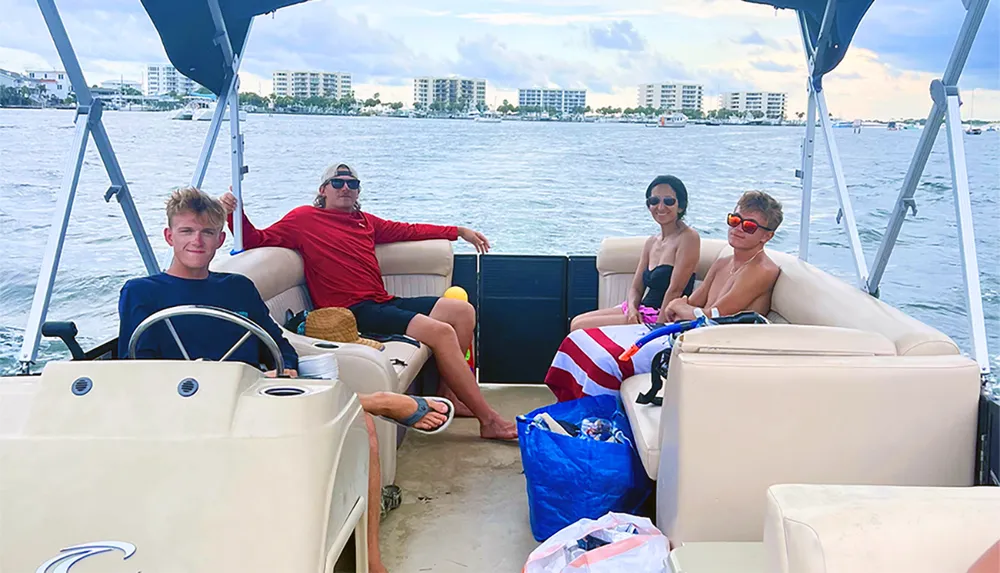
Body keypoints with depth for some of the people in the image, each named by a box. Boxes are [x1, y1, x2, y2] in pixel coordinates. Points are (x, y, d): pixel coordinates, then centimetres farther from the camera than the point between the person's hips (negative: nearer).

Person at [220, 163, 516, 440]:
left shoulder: (364, 221, 23)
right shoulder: (304, 218, 5)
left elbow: (409, 230, 32)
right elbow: (256, 240, 0)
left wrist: (460, 231, 36)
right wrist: (234, 213, -19)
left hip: (382, 302, 9)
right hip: (351, 311, -8)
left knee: (463, 311, 1)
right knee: (440, 331, -23)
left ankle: (448, 395, 5)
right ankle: (489, 420, -16)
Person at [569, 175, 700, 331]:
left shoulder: (688, 237, -11)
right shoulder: (651, 242, 14)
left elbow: (675, 290, -17)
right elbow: (636, 288, 13)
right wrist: (632, 309, -9)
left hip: (662, 319, -8)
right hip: (640, 312, 9)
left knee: (581, 328, -14)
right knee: (576, 322, 6)